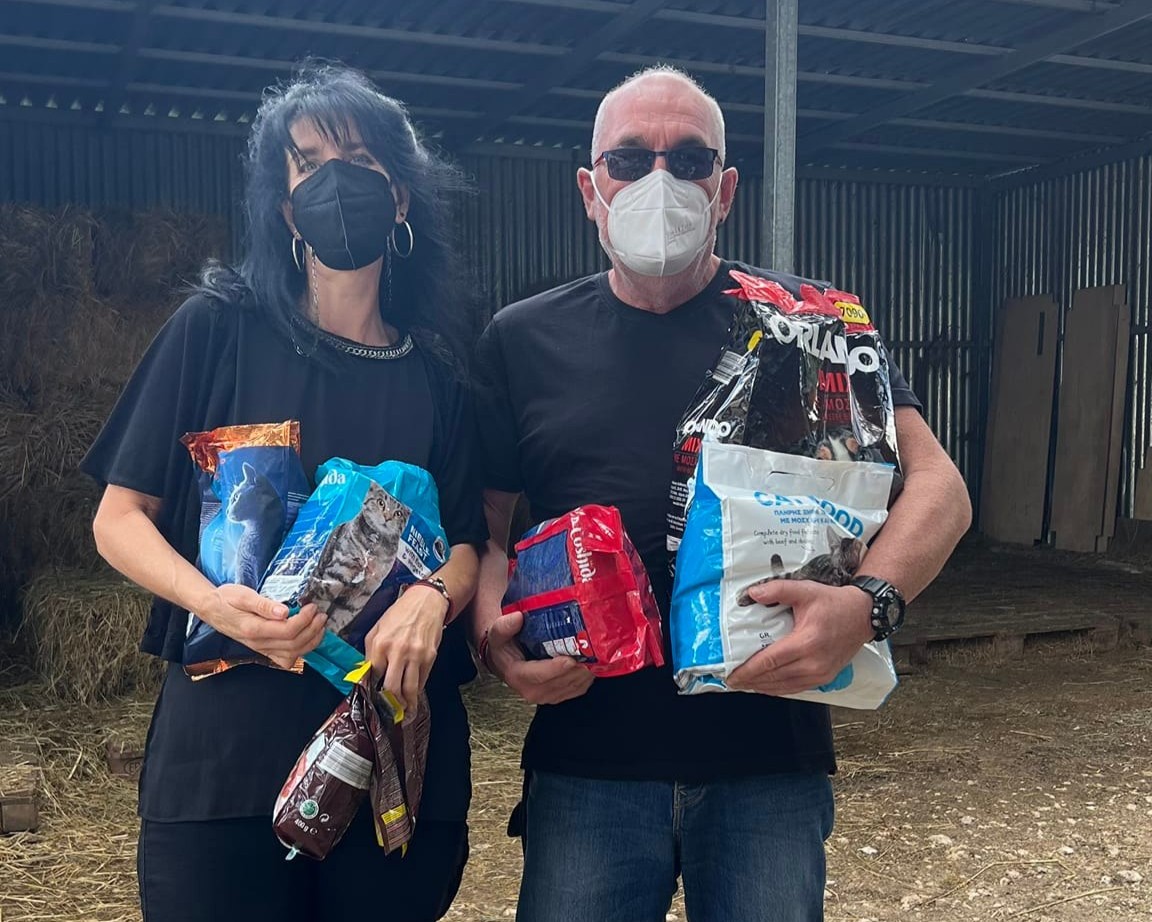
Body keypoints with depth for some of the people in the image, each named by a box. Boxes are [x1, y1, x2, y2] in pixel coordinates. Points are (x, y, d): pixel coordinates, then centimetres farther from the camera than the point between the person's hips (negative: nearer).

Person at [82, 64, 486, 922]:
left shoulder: (436, 372, 7)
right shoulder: (219, 328, 0)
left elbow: (468, 542, 7)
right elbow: (121, 517, 0)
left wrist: (434, 596, -16)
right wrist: (211, 601, -18)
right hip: (229, 736, -2)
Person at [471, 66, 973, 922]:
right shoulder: (524, 340, 6)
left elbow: (935, 483, -4)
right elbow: (484, 520, 9)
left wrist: (869, 602, -22)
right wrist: (493, 634, -11)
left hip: (771, 757, 0)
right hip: (585, 756, 1)